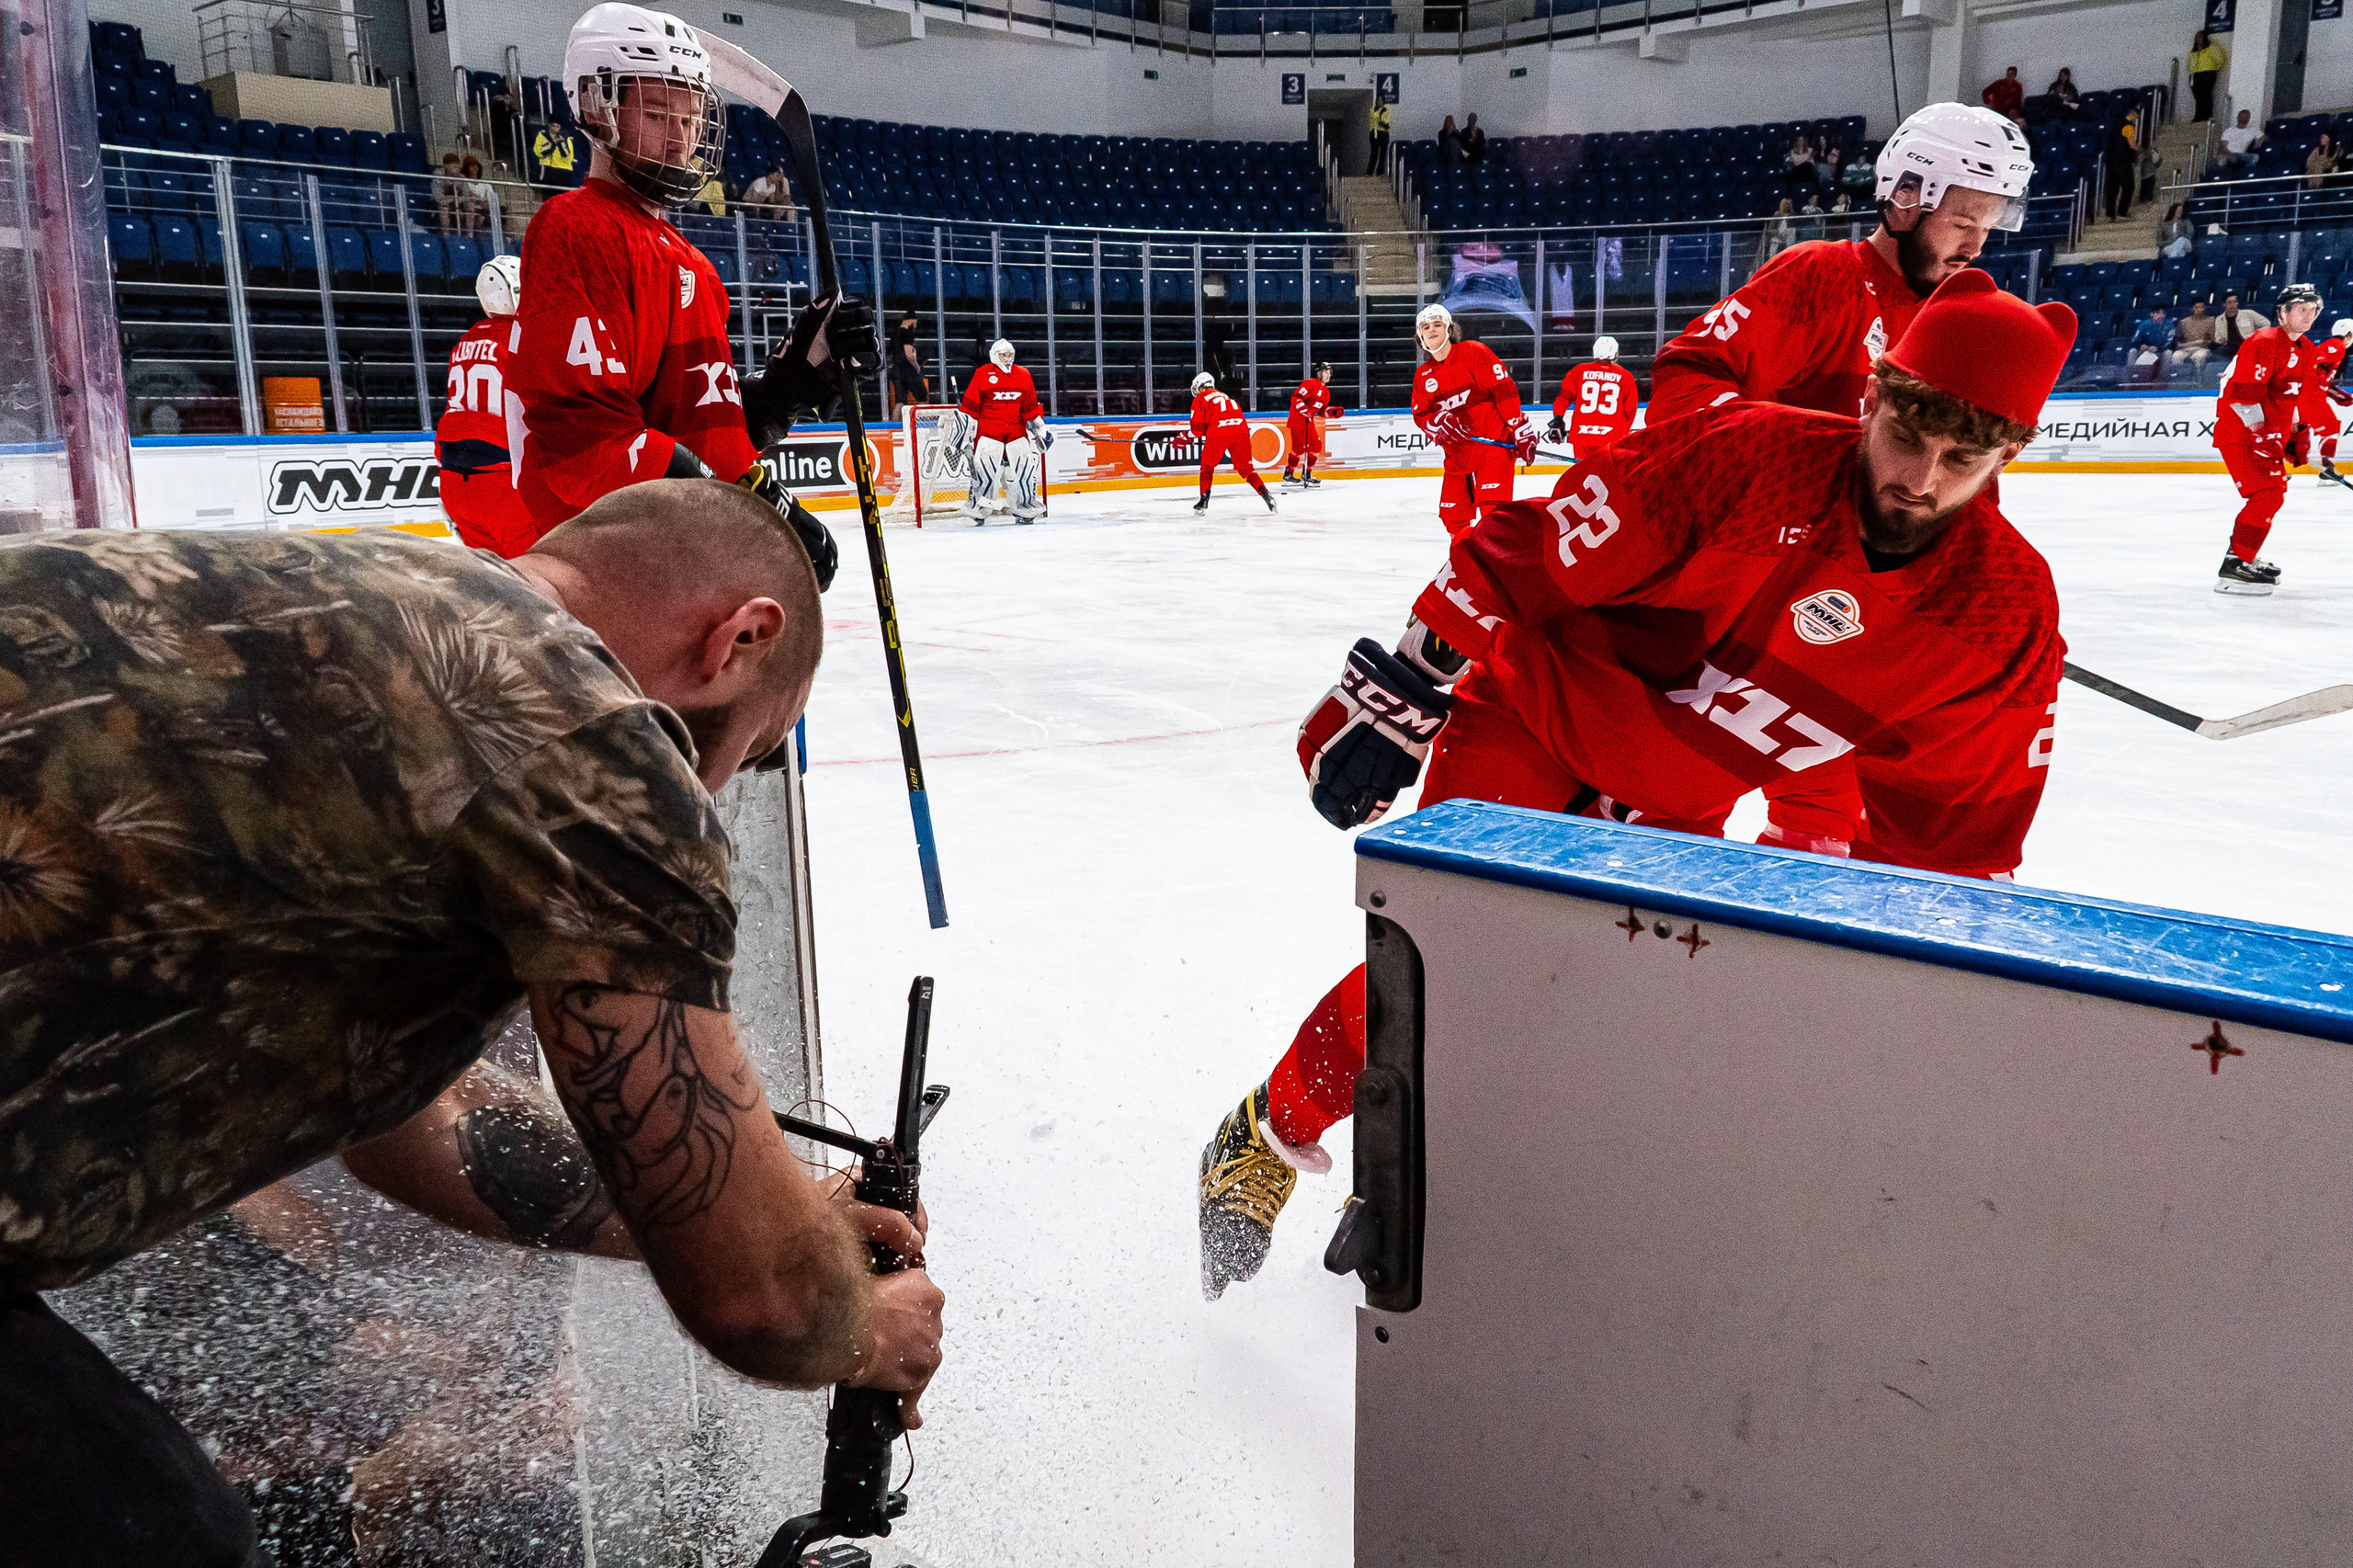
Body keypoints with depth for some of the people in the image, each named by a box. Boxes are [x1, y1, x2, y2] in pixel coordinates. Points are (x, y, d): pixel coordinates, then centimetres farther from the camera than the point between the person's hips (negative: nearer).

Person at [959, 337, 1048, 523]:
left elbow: (1030, 406, 16)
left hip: (1017, 430, 4)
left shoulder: (1023, 374, 12)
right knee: (985, 468, -11)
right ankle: (978, 510, 1)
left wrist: (1040, 427, 11)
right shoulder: (982, 374, 1)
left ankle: (1024, 510, 8)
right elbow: (970, 405, 1)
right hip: (988, 430, -4)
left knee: (1027, 466, -3)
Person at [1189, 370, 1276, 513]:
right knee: (1245, 468, 12)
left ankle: (1204, 499, 5)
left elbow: (1197, 427, 5)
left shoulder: (1200, 399, 16)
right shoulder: (1225, 396, 35)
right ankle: (1265, 493, -5)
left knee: (1207, 466, 14)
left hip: (1218, 433, -4)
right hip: (1241, 430, 5)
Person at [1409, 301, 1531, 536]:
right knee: (1452, 512, 8)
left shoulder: (1473, 352, -6)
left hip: (1493, 441, -6)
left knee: (1492, 505, -21)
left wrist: (1520, 429, -14)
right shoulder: (1423, 376, 12)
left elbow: (1505, 389, -10)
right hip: (1457, 453, 6)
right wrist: (1438, 423, -17)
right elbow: (1420, 415, 7)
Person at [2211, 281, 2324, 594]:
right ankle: (2234, 567, -21)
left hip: (2268, 434, 11)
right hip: (2239, 432, -11)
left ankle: (2243, 556, 34)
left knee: (2274, 494, 20)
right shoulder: (2264, 343, -16)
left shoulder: (2306, 351, 15)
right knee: (2267, 495, -19)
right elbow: (2244, 393, -23)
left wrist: (2295, 436, 21)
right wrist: (2263, 435, -27)